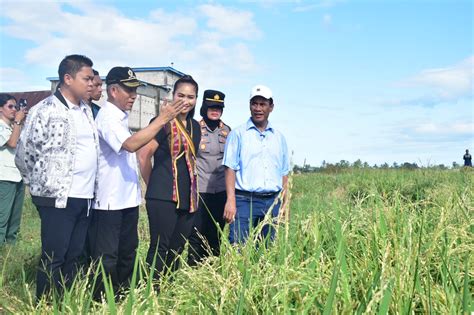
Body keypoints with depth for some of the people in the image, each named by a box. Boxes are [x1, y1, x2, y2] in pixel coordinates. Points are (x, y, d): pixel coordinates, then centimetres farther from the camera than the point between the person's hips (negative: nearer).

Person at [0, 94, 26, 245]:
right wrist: (18, 121, -9)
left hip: (19, 176, 8)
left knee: (15, 217, 13)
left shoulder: (14, 126, 17)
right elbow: (12, 143, -18)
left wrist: (23, 123, 6)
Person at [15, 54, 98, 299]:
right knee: (53, 258, 2)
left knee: (73, 257, 13)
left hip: (85, 198, 7)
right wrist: (40, 185, 4)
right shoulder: (45, 110, -9)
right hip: (57, 198, -7)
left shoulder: (86, 110, 13)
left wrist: (89, 187, 15)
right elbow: (24, 154, -4)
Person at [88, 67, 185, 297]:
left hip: (128, 198, 10)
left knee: (128, 251, 19)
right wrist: (162, 119, -29)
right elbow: (131, 144, -31)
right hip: (110, 200, -10)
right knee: (107, 257, 0)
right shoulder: (107, 117, -16)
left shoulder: (121, 116, 13)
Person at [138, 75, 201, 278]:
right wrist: (154, 185, 0)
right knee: (159, 247, -5)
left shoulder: (195, 126, 16)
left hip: (188, 198, 7)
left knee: (177, 249, 12)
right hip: (163, 196, -7)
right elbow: (144, 156, -9)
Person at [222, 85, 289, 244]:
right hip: (244, 200, -4)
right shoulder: (238, 134, 2)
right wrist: (231, 201, -14)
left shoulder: (279, 137, 14)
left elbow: (284, 174, 17)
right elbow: (230, 168, -5)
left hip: (272, 202, 4)